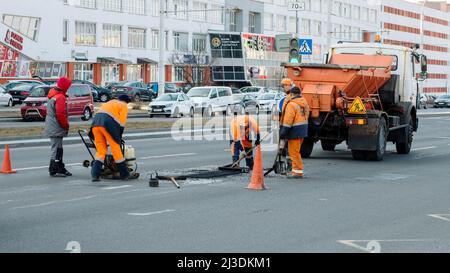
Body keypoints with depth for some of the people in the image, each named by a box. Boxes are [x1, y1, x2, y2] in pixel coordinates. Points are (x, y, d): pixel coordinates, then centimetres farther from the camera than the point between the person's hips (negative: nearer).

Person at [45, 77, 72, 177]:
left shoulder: (52, 95, 15)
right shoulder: (60, 97, -18)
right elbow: (61, 114, -23)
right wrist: (66, 125, -11)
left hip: (51, 127, 11)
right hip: (56, 129, -11)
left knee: (58, 149, 16)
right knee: (56, 149, -5)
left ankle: (61, 169, 23)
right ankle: (54, 170, -2)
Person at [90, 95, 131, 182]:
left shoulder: (109, 103, 36)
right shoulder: (123, 106, 16)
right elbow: (122, 123, 5)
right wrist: (119, 137, 14)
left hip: (95, 123, 6)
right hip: (107, 124, -6)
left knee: (100, 151, 10)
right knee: (116, 148, 2)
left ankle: (95, 175, -2)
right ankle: (124, 174, 9)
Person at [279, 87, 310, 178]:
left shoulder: (292, 104, -16)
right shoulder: (305, 103, 12)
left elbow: (288, 120, -20)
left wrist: (283, 132, -17)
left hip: (295, 131, -9)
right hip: (303, 130, 9)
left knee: (294, 152, -3)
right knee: (296, 151, 18)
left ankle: (298, 171, -3)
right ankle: (295, 170, 24)